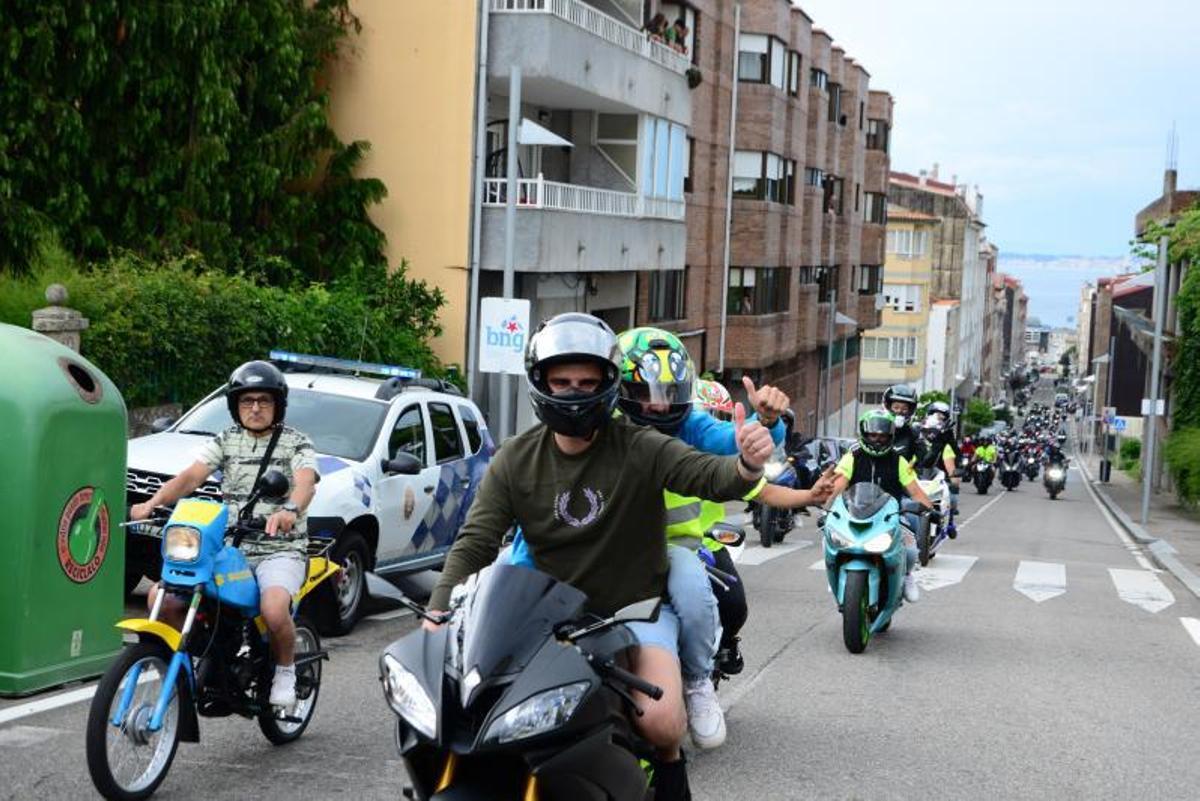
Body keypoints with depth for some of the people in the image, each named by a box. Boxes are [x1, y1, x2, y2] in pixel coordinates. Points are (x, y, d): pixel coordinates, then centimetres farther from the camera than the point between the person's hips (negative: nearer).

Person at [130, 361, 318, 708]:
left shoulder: (296, 443, 1)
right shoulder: (225, 441, 12)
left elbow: (306, 483, -20)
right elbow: (190, 476, -2)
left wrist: (290, 510, -43)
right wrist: (151, 503, -21)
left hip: (281, 550, -4)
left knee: (274, 608, -35)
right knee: (160, 597, -14)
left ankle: (285, 670, -5)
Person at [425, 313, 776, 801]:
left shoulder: (640, 449, -11)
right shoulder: (515, 461, -3)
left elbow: (711, 477, -23)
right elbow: (475, 544, -6)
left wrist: (747, 465, -48)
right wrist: (436, 618, -20)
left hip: (637, 608, -3)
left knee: (660, 722, -26)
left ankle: (669, 762, 11)